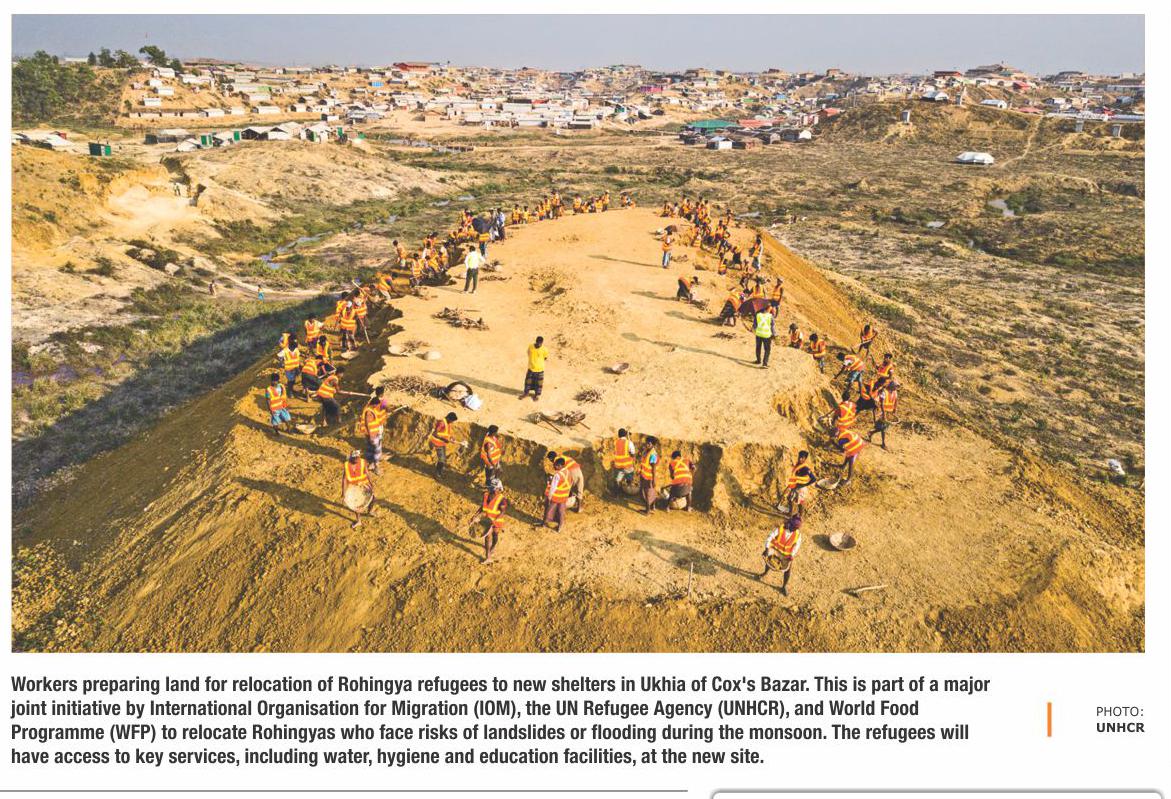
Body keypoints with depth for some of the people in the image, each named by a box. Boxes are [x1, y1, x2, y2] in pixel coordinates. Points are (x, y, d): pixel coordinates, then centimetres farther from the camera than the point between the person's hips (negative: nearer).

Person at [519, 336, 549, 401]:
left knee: (538, 382, 15)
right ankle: (526, 392, 41)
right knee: (528, 381, 19)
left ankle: (537, 395, 36)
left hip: (539, 369, -2)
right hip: (531, 368, 2)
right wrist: (532, 360, -3)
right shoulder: (530, 346, -13)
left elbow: (546, 358, -6)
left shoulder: (544, 349, -20)